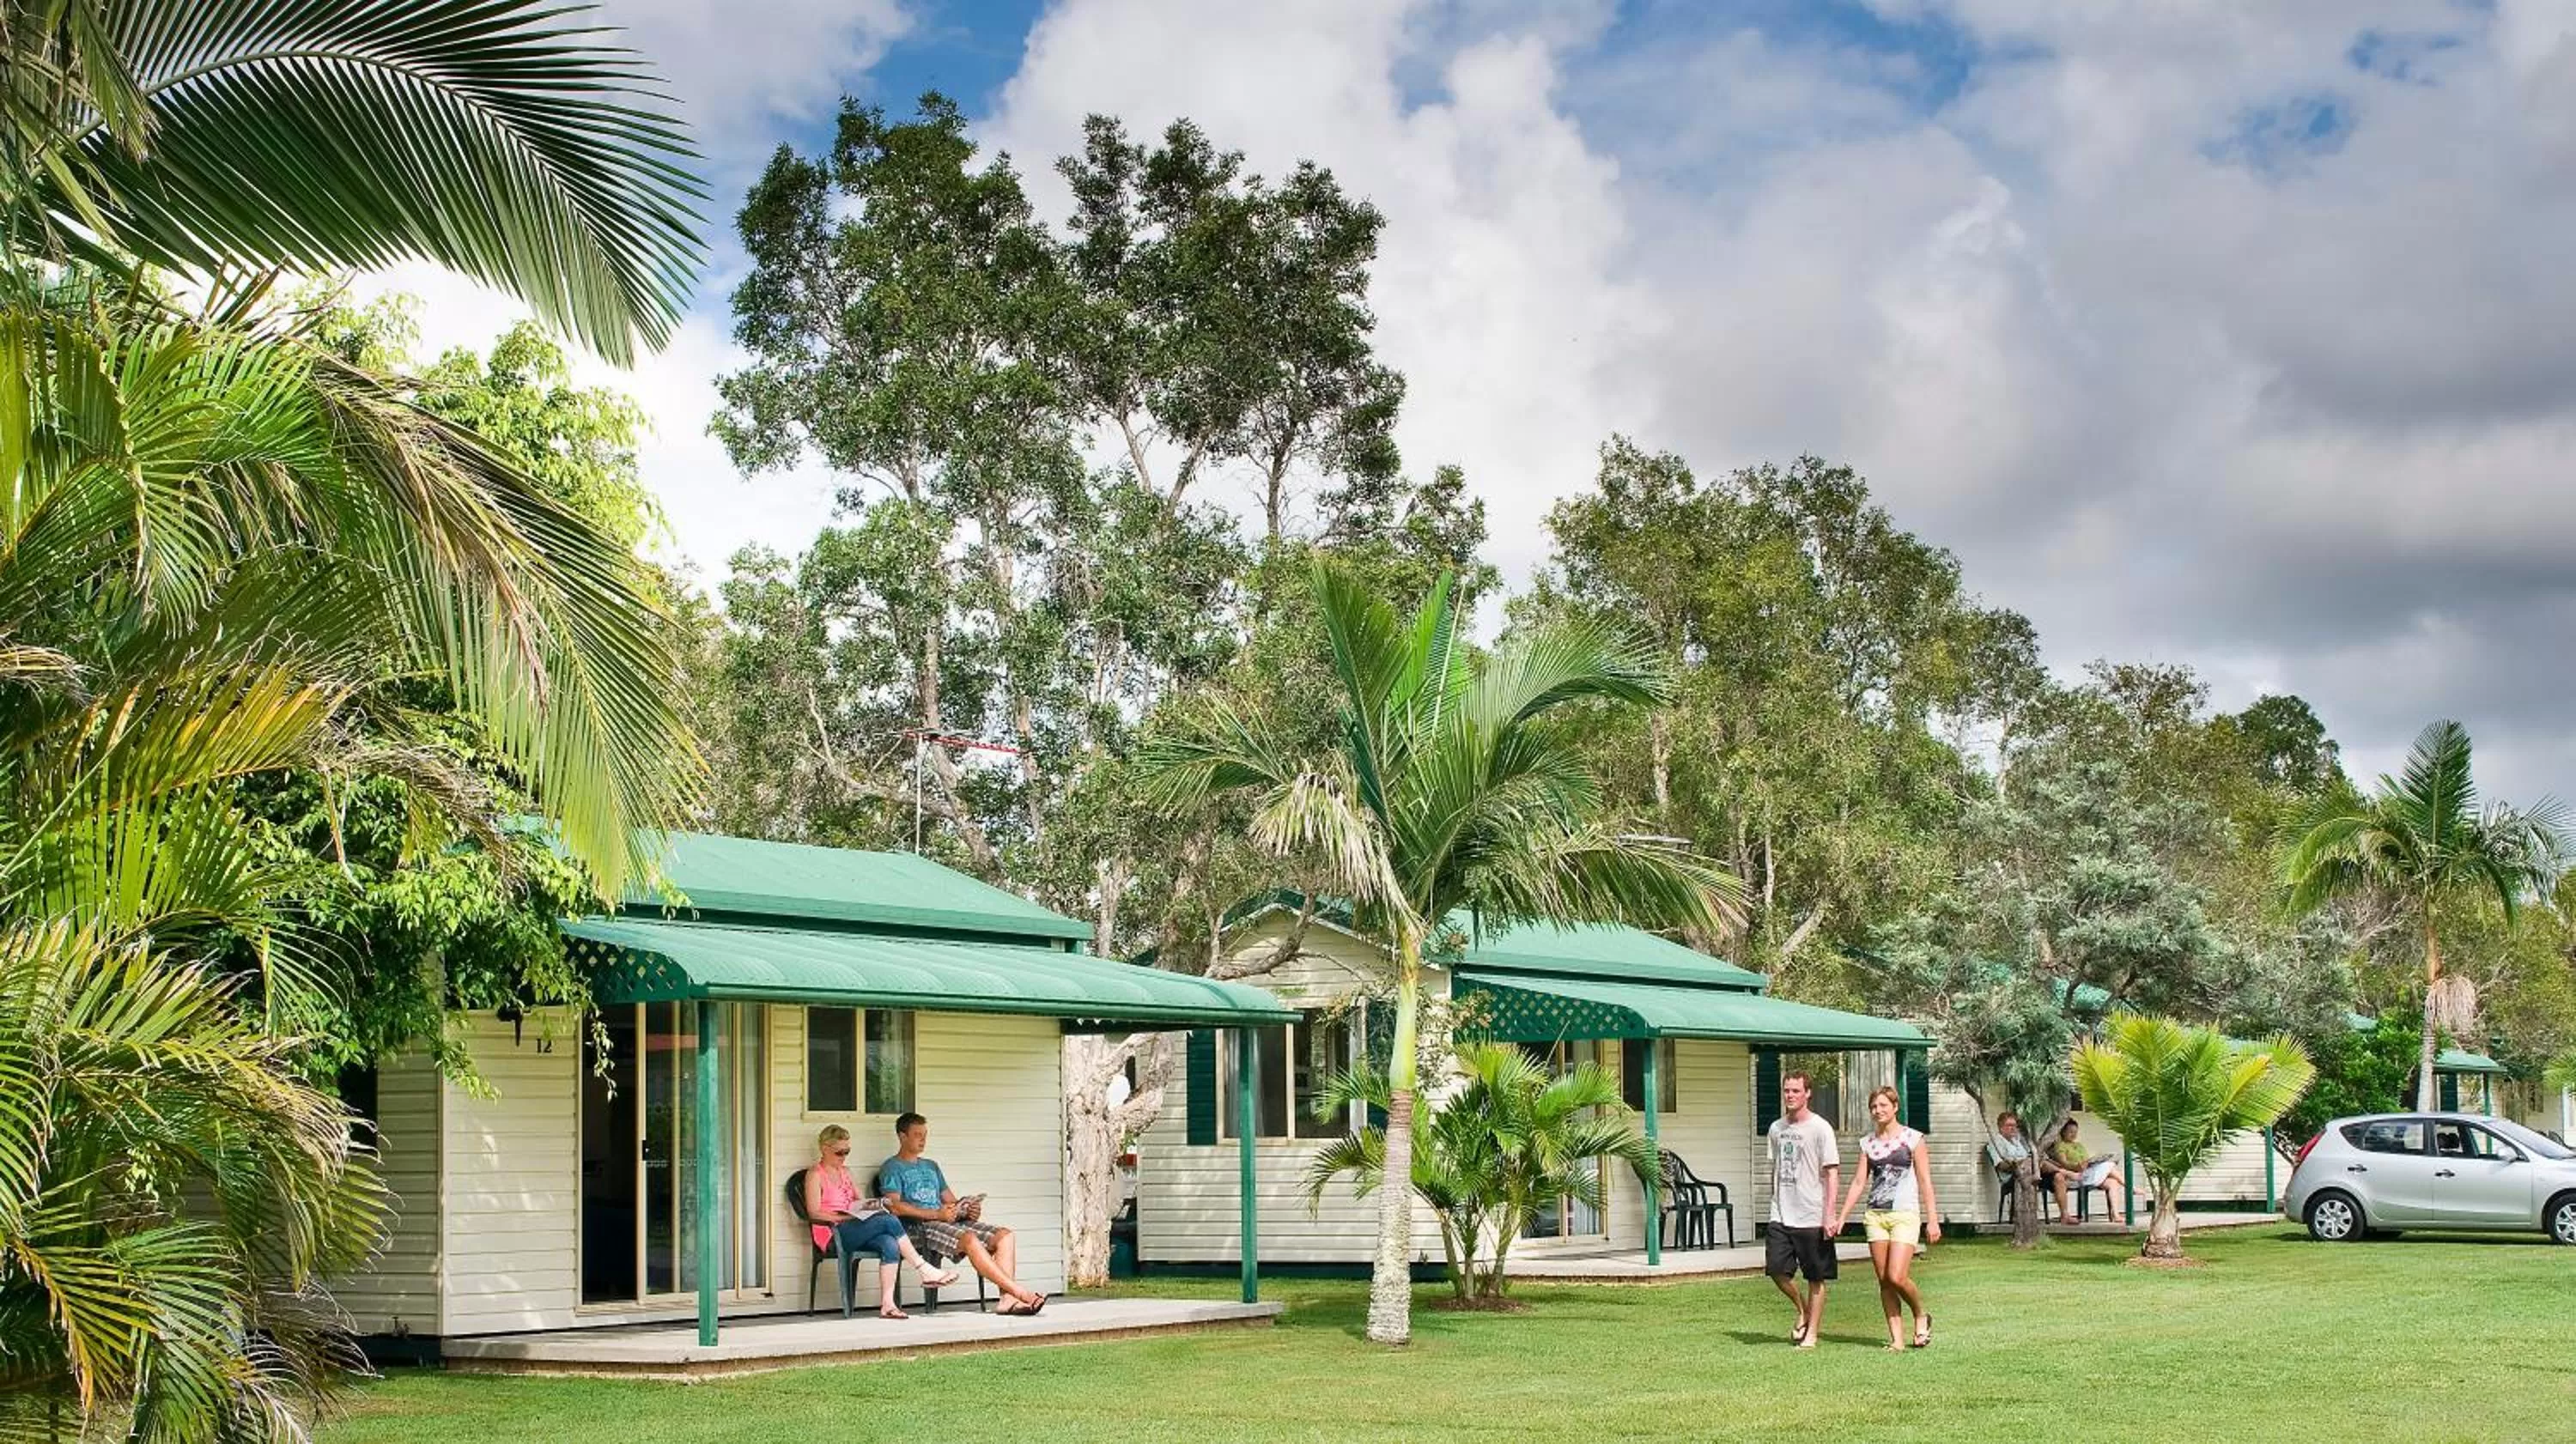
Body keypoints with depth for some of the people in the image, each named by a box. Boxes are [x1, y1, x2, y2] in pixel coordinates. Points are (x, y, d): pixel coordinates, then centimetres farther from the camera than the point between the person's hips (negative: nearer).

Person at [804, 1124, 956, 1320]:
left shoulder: (845, 1171, 25)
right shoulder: (815, 1175, 1)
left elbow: (861, 1201, 25)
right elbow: (814, 1213, -8)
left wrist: (871, 1206, 0)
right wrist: (847, 1218, -16)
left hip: (854, 1229, 7)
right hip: (833, 1234, -7)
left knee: (890, 1244, -29)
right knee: (889, 1221, -28)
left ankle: (887, 1304, -37)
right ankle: (926, 1271, -24)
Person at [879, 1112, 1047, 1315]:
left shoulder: (931, 1167, 31)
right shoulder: (892, 1168, 7)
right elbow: (894, 1206, -10)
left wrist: (968, 1210, 2)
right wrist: (936, 1214, -19)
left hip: (951, 1222, 8)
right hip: (918, 1226, -8)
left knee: (1004, 1236, -14)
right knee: (970, 1240, -35)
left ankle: (1008, 1298, -30)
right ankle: (1020, 1292, -39)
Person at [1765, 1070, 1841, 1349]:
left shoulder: (1820, 1128, -6)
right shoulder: (1777, 1128, 11)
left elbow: (1832, 1173, -9)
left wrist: (1830, 1214, -15)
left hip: (1811, 1218, -5)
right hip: (1781, 1217, 5)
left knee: (1816, 1278, 3)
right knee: (1776, 1269, -4)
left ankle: (1812, 1333, 12)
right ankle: (1803, 1310, 21)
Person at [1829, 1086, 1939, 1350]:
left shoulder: (1912, 1138, 0)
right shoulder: (1868, 1143, 11)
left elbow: (1925, 1182, 0)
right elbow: (1859, 1182, 11)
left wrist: (1933, 1219, -6)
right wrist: (1839, 1219, 4)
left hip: (1904, 1215, -4)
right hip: (1875, 1216, 4)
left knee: (1897, 1277, -15)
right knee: (1884, 1281, 1)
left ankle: (1921, 1317, 11)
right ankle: (1897, 1339, 5)